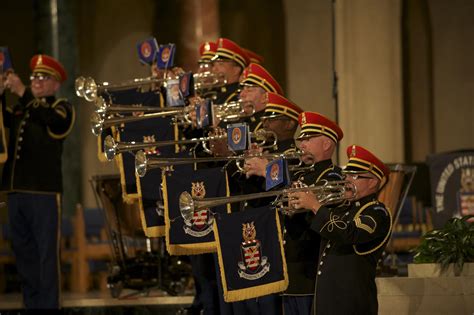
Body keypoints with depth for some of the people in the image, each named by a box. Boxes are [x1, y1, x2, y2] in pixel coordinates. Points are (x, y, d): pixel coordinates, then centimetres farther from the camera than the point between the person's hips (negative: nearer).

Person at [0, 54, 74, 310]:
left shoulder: (62, 108, 3)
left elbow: (54, 121, -19)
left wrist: (23, 92, -23)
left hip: (44, 192, -6)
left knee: (47, 254, -5)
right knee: (24, 253, 9)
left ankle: (49, 305, -4)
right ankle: (31, 303, 15)